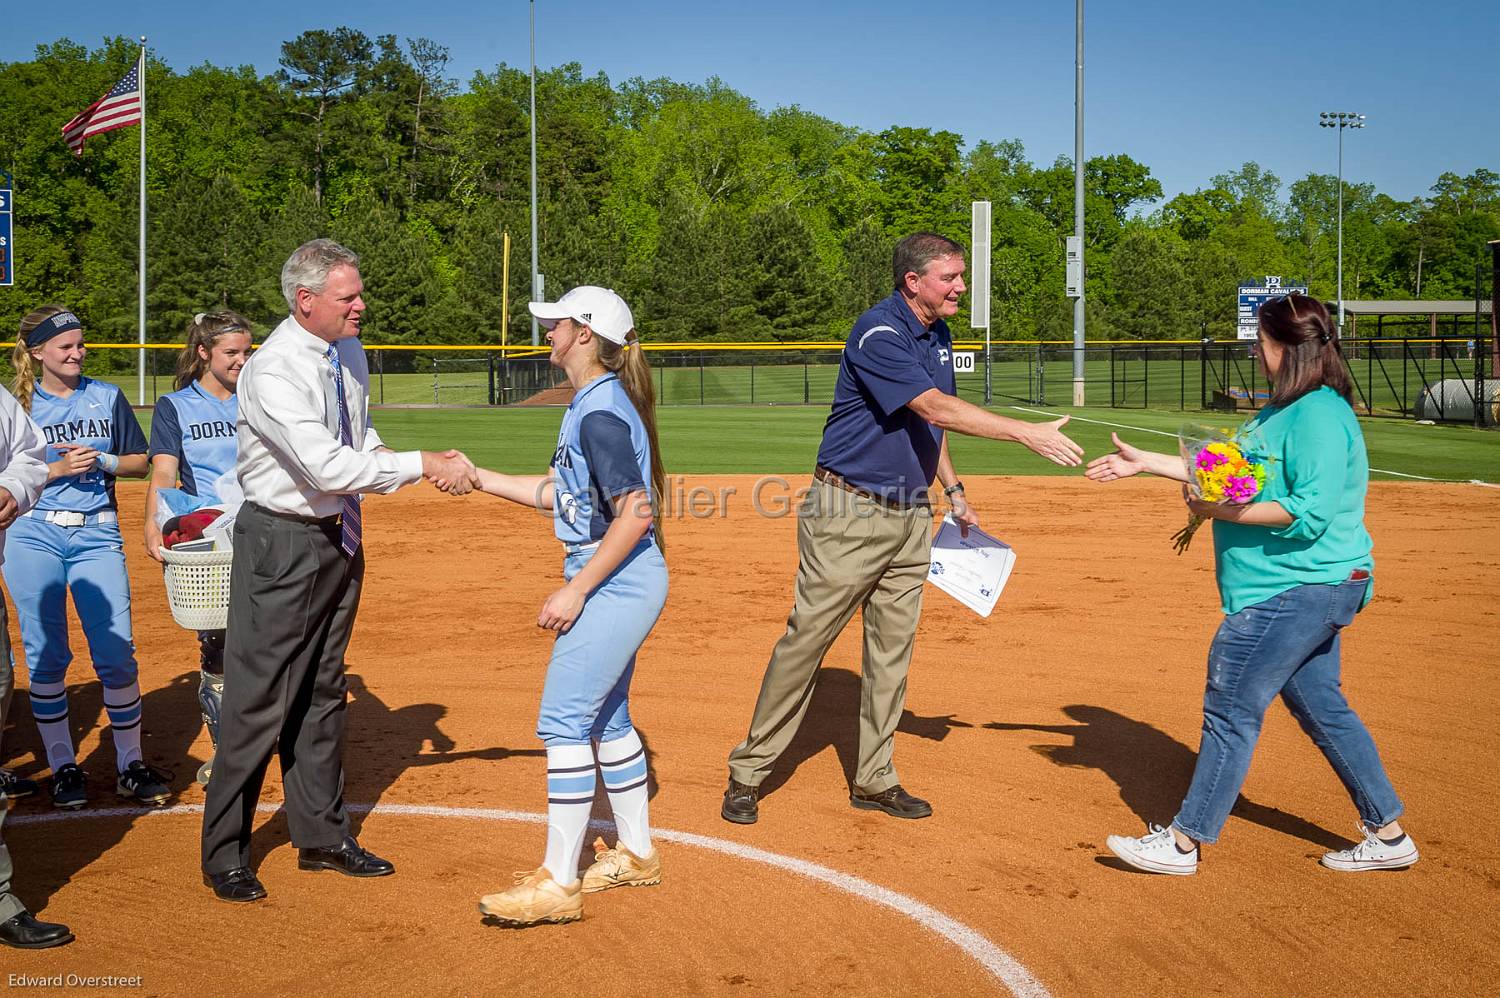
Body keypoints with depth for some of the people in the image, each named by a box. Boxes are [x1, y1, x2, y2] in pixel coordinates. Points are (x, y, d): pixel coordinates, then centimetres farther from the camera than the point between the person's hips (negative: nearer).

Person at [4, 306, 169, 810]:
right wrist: (56, 469, -11)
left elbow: (140, 462, 13)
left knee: (116, 652, -5)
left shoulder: (107, 397, 10)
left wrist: (102, 460, -6)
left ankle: (130, 765, 6)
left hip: (97, 536, 0)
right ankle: (62, 765, 15)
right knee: (45, 655, 3)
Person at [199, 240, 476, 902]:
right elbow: (327, 466, -31)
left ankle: (321, 836, 30)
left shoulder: (349, 353, 4)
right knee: (260, 700, -3)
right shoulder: (273, 372, -23)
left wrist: (382, 465, -6)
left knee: (322, 694, 17)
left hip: (339, 538, 8)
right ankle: (224, 858, 11)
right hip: (283, 542, -8)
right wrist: (424, 465, -28)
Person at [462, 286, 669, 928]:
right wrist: (479, 478, 13)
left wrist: (575, 590, -21)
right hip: (615, 584, 11)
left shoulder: (601, 413, -20)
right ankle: (636, 855, 31)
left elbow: (636, 513, -24)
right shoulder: (592, 404, 12)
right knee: (605, 716, 19)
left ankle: (558, 884, -5)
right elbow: (559, 493, 18)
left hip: (616, 580, -11)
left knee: (564, 719, -9)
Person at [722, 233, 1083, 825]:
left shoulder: (938, 335, 10)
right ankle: (748, 772, 8)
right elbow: (936, 409, -29)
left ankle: (874, 780, 20)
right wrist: (1026, 434, -32)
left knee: (892, 651, 10)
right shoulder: (878, 334, -18)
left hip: (910, 515, 8)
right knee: (806, 639, -3)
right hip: (848, 514, -8)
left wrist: (953, 491, 17)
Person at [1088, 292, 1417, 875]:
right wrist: (1145, 463, 21)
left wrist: (1222, 512, -22)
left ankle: (1183, 843, 5)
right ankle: (1387, 834, 24)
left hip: (1294, 591, -11)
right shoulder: (1287, 411, 14)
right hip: (1310, 589, 11)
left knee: (1231, 710, -3)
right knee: (1321, 707, 16)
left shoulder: (1319, 417, -18)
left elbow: (1310, 512, -26)